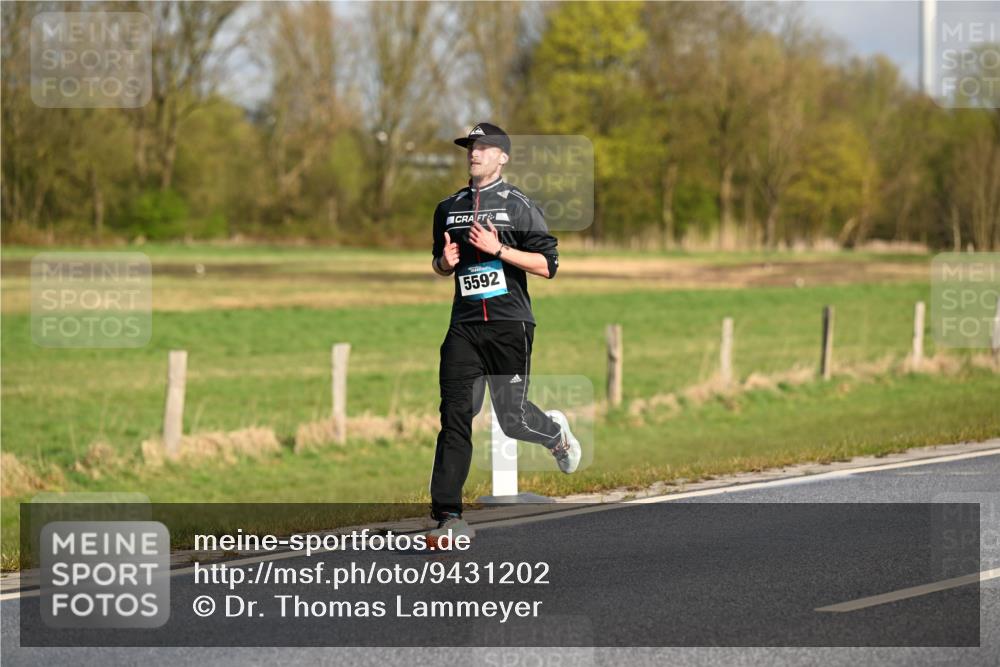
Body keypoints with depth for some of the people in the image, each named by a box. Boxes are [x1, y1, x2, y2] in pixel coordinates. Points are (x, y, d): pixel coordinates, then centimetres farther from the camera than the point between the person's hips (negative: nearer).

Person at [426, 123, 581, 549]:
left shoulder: (518, 206, -1)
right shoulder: (449, 209, 15)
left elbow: (547, 265, -6)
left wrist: (498, 249, -16)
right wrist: (445, 262, 2)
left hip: (509, 325, -3)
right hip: (464, 326, 3)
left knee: (512, 419, 0)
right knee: (455, 417, -9)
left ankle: (555, 431, 37)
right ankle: (449, 517, -12)